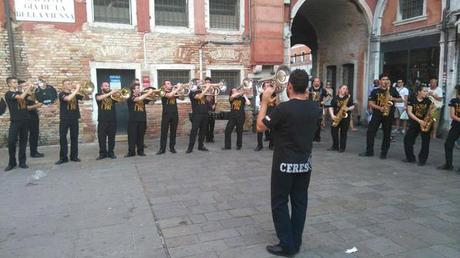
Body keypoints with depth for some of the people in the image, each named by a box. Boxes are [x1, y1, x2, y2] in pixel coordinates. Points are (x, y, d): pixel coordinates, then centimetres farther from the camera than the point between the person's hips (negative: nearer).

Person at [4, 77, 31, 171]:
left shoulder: (20, 92, 15)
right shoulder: (8, 94, -4)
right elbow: (21, 97, -19)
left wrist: (29, 90, 0)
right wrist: (28, 88, -10)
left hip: (25, 120, 5)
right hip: (15, 121, -5)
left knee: (23, 141, 7)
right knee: (11, 141, -7)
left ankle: (22, 162, 13)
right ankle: (12, 163, 6)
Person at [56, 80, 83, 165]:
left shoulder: (75, 94, 11)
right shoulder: (62, 94, -4)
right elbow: (68, 98, -25)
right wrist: (77, 89, -20)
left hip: (74, 119, 4)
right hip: (64, 119, -4)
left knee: (74, 137, 6)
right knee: (63, 138, -2)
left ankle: (74, 156, 13)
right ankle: (63, 157, 4)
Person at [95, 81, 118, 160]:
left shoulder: (112, 94, 14)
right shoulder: (98, 94, 7)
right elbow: (99, 98, -17)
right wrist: (110, 93, -27)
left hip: (112, 119, 2)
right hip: (102, 120, -2)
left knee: (111, 137, 4)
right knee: (101, 137, -1)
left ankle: (111, 153, 12)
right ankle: (102, 153, 7)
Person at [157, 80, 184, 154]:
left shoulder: (174, 92, 13)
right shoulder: (163, 93, -4)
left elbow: (182, 98, 9)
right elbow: (170, 95, -23)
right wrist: (177, 89, -18)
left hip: (175, 114, 5)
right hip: (166, 114, -5)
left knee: (173, 132, 8)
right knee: (164, 132, -1)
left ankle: (172, 147, 16)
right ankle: (162, 149, 3)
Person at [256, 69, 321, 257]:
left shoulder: (283, 108, -21)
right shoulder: (315, 107, -3)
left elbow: (260, 127, -10)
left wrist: (265, 102, -2)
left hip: (285, 164, -6)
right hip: (305, 163, 6)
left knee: (280, 203, 7)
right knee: (300, 202, 14)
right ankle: (296, 242, 25)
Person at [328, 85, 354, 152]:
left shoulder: (349, 97, 2)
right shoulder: (335, 97, 3)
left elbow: (352, 106, 4)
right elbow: (331, 107, 0)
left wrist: (348, 108, -17)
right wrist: (332, 115, -13)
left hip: (345, 116, -1)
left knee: (343, 132, 1)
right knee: (333, 131, 1)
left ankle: (342, 147, 10)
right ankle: (335, 146, 15)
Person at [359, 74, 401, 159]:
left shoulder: (392, 90, 6)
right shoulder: (375, 91, 2)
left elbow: (400, 99, 9)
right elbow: (370, 103, -3)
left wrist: (393, 99, -11)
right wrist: (380, 108, -18)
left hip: (389, 115, 0)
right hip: (377, 114, 0)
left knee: (387, 134, 4)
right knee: (370, 132, -4)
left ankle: (384, 153, 13)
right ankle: (369, 151, 6)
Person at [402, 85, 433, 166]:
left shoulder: (428, 101, -2)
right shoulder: (412, 100, -6)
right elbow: (409, 112, -10)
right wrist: (419, 120, -20)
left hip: (425, 123, 0)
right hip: (414, 123, 1)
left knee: (425, 142, -2)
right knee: (407, 139, 0)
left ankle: (422, 160, 9)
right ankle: (410, 158, 15)